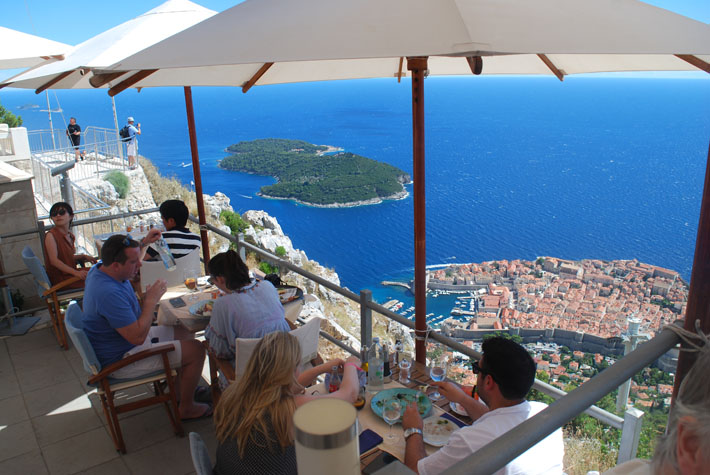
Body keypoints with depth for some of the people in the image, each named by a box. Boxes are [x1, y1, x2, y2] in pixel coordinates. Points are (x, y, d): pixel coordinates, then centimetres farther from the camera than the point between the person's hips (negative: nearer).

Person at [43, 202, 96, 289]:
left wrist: (84, 257, 6)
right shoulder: (50, 235, -13)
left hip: (70, 271, 8)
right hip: (59, 278, -8)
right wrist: (76, 273, -29)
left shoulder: (71, 236, 10)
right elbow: (54, 260, -22)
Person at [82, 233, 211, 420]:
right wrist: (151, 300, -24)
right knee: (196, 350, -11)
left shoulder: (101, 269, -4)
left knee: (186, 334, 18)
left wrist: (144, 243, 8)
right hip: (121, 360, -10)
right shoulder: (109, 293, -36)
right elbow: (138, 336, -33)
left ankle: (182, 388, 32)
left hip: (128, 340, 10)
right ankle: (186, 408, 9)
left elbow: (131, 257, 23)